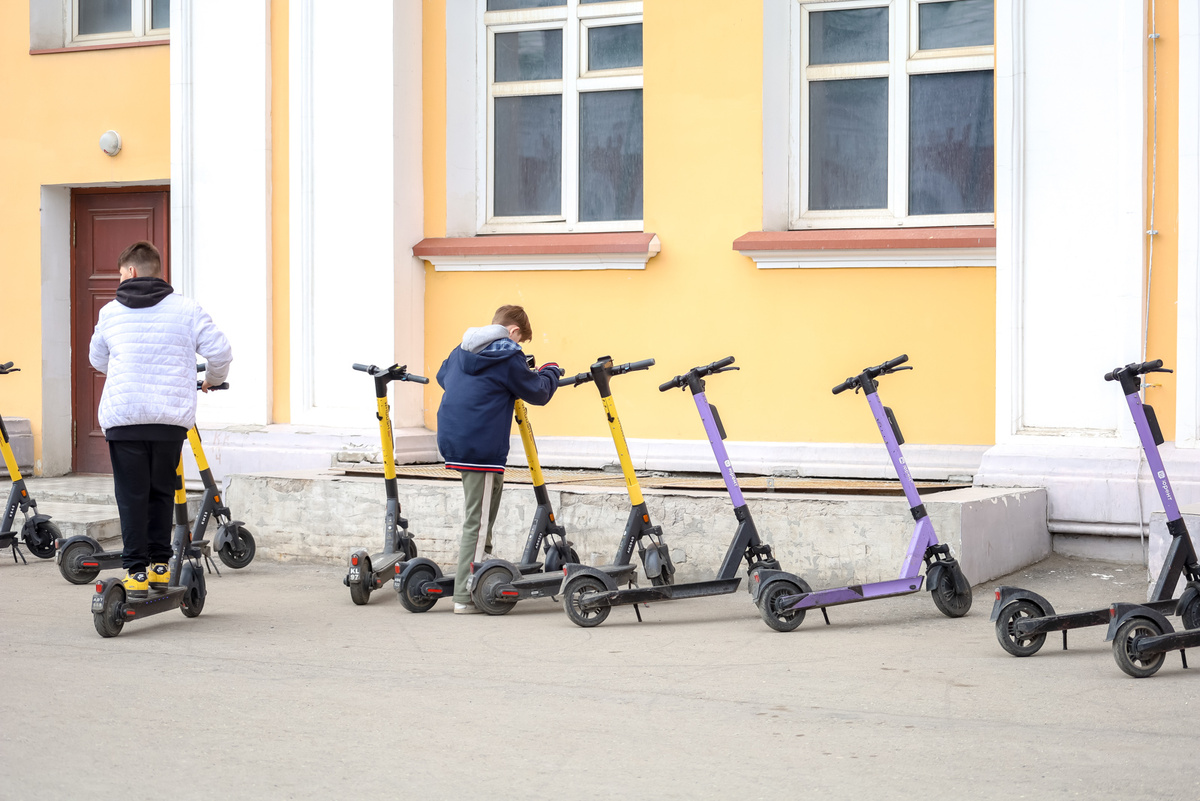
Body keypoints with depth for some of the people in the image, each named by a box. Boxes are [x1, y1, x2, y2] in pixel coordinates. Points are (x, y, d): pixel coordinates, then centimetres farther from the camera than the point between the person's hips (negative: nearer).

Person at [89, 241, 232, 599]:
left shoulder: (110, 312, 8)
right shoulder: (186, 309, 4)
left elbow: (98, 360, 22)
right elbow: (220, 351, -1)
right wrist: (212, 380, 21)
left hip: (122, 416, -1)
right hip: (171, 417, 1)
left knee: (132, 495, 5)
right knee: (162, 491, 15)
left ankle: (136, 570, 3)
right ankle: (159, 564, 17)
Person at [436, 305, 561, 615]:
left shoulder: (462, 350, 16)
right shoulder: (508, 356, -7)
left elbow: (442, 377, 33)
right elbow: (537, 392, -2)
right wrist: (550, 371, 17)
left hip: (451, 440, 8)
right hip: (482, 447, -8)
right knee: (478, 521, -5)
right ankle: (466, 596, -4)